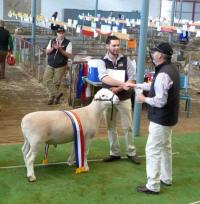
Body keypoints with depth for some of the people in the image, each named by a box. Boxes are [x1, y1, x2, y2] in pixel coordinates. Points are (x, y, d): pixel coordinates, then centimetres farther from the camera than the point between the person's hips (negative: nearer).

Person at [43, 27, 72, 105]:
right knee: (46, 80, -6)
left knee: (56, 82, 2)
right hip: (50, 65, 4)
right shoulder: (52, 41, 7)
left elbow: (68, 54, -13)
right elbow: (47, 52, 4)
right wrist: (52, 48, -15)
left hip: (60, 66, -4)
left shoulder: (68, 43, -6)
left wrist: (60, 49, -24)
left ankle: (52, 97, 19)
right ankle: (57, 93, -1)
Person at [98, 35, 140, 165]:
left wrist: (118, 88, -18)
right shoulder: (102, 62, -4)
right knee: (111, 128, 10)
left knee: (128, 127, 5)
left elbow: (132, 78, -5)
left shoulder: (126, 60, -1)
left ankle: (131, 153, 18)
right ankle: (115, 153, 22)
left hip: (124, 98, -1)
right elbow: (104, 78, -23)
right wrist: (122, 83, -36)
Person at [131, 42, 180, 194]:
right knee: (165, 147, 21)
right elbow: (155, 86, 17)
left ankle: (153, 186, 4)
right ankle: (166, 178, 34)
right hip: (168, 117, 10)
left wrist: (144, 99, -13)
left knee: (153, 151, -3)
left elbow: (160, 102, -28)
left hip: (161, 119, -10)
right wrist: (136, 85, 18)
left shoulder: (163, 74, -27)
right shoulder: (171, 68, 6)